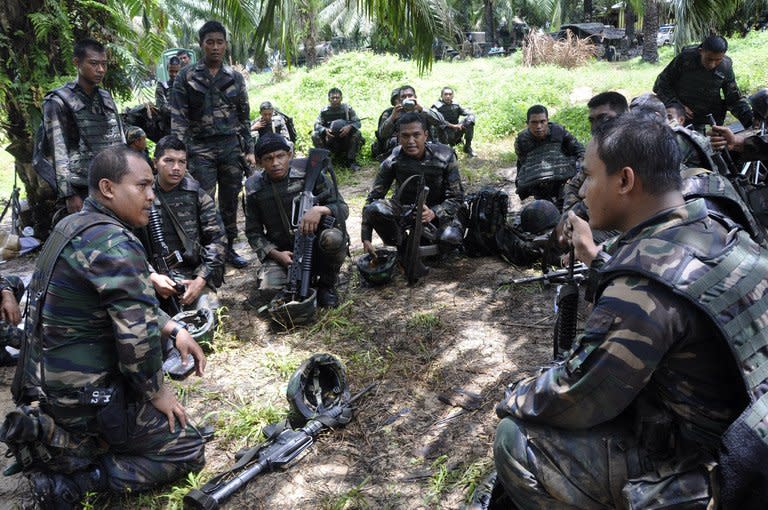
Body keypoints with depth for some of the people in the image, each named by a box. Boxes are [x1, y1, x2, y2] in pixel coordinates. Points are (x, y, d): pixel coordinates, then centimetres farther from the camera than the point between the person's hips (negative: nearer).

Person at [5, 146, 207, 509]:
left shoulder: (74, 225, 6)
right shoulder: (114, 243, -25)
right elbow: (139, 332, -26)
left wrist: (174, 329, 6)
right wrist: (156, 391, -9)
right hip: (82, 392, -9)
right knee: (187, 450, 3)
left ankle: (53, 435, 12)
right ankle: (67, 478, -3)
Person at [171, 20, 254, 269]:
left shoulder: (235, 78, 10)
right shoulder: (186, 77, 1)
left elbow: (244, 116, 14)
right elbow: (178, 118, -3)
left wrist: (249, 150, 8)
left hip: (232, 147, 3)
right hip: (201, 149, -3)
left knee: (230, 201, 7)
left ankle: (229, 248, 20)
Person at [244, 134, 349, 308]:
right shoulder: (255, 188, -3)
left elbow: (342, 208, -9)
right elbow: (253, 232, 4)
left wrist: (320, 210, -32)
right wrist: (276, 254, -14)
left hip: (315, 244, -1)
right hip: (282, 252, 2)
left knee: (333, 238, -35)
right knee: (268, 291, -25)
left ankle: (327, 284, -4)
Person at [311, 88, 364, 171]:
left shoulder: (347, 109, -6)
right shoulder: (324, 110, -4)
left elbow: (357, 122, -10)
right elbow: (317, 124, -10)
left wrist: (350, 127, -33)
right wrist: (325, 130, -32)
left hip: (345, 139, 0)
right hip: (329, 138, 1)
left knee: (357, 133, -27)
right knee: (315, 135, -22)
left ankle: (351, 160, -14)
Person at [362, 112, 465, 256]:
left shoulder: (445, 157, -17)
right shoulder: (392, 162, -14)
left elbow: (456, 197, -15)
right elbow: (373, 198, -12)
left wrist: (434, 213, -36)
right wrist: (366, 238, -19)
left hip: (438, 210, -1)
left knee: (451, 238, -34)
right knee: (374, 208, -29)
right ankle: (402, 248, -6)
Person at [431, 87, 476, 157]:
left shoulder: (456, 106, 4)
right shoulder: (437, 106, -10)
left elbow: (470, 114, -2)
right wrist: (452, 126, -36)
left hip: (456, 134, 4)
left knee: (469, 121, -13)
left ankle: (468, 147, -3)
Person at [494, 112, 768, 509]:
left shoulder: (648, 280, -32)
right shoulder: (716, 229, -3)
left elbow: (572, 398, -22)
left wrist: (513, 400, -3)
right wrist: (595, 257, 22)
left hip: (693, 471, -9)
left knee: (514, 440, -6)